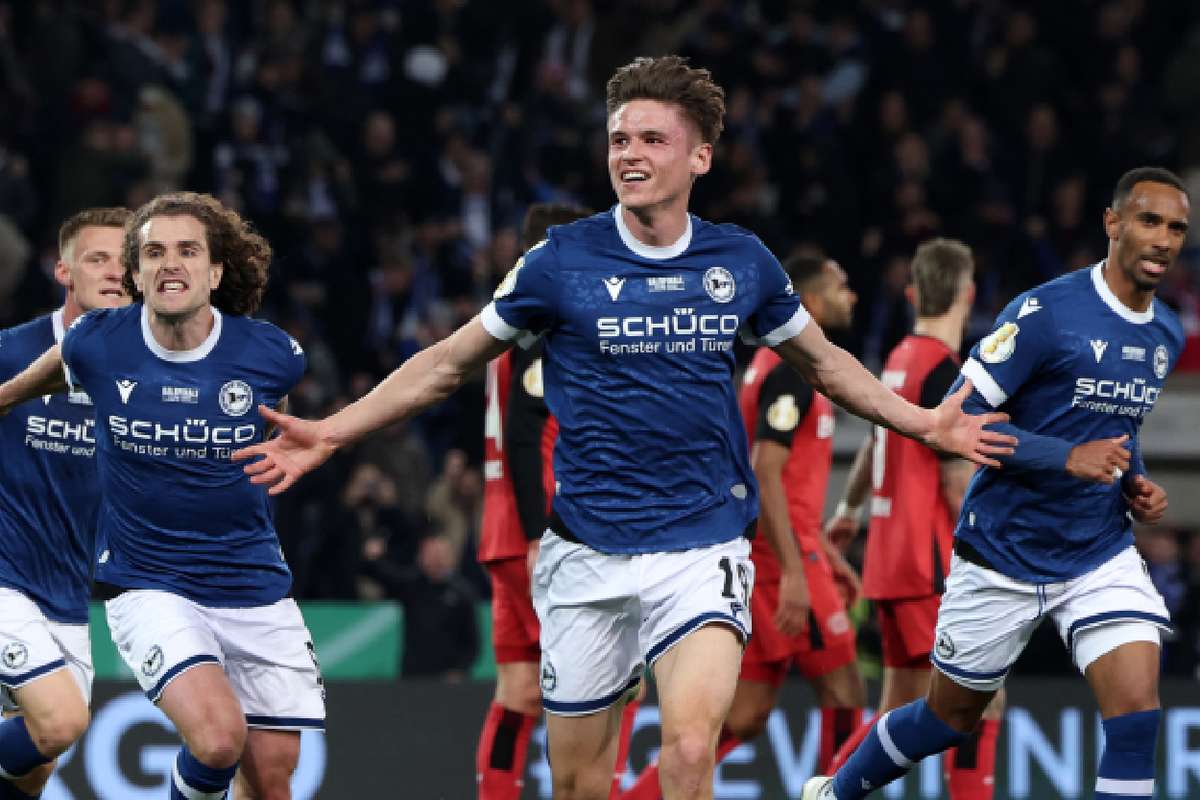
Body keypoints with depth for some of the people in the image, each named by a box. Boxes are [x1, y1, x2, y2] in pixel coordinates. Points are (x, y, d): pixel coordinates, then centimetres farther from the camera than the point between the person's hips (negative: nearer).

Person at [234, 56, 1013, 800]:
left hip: (703, 550, 0)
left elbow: (823, 361, 21)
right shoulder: (562, 261, -4)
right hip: (589, 556, 0)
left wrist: (923, 422, 16)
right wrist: (331, 432, 0)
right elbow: (449, 364, 6)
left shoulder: (743, 262, 2)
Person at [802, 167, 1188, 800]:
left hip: (1101, 557, 5)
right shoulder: (1046, 312, -18)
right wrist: (1068, 458, -27)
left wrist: (1134, 483, 3)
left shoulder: (1168, 335, 5)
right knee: (951, 717, 13)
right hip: (1003, 553, -5)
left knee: (1137, 718, -15)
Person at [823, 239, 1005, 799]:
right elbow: (959, 484, -19)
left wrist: (848, 510, 45)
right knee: (982, 697, -10)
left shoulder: (900, 359, 12)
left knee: (901, 712, 13)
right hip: (930, 566, -9)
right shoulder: (943, 370, -15)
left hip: (892, 561, 9)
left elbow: (876, 445, 30)